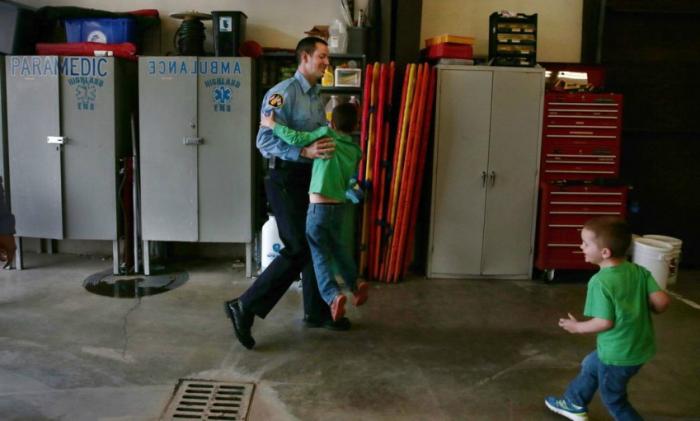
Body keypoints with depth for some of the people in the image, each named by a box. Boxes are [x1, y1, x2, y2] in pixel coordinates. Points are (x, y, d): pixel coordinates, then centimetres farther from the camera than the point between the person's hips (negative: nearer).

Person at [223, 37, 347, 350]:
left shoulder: (316, 97, 14)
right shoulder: (283, 93, -14)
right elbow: (264, 141, -22)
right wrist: (304, 152, -31)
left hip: (309, 179, 9)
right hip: (286, 179, -9)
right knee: (298, 250, -11)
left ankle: (316, 311, 28)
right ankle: (245, 307, -1)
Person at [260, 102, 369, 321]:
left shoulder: (327, 135, -6)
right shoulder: (356, 151, 10)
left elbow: (296, 139, -13)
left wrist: (271, 124, -2)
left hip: (318, 207, -5)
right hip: (340, 208, 5)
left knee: (320, 254, 4)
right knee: (337, 246, 28)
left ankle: (333, 295, -12)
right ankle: (355, 284, 23)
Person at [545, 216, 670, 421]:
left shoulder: (600, 282, -26)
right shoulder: (639, 271, -7)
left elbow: (605, 322, -25)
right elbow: (662, 302, -11)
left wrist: (577, 327, -8)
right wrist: (640, 308, 10)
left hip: (618, 354, -8)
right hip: (640, 346, 8)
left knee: (614, 399, 16)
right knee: (590, 366, 29)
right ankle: (574, 404, 48)